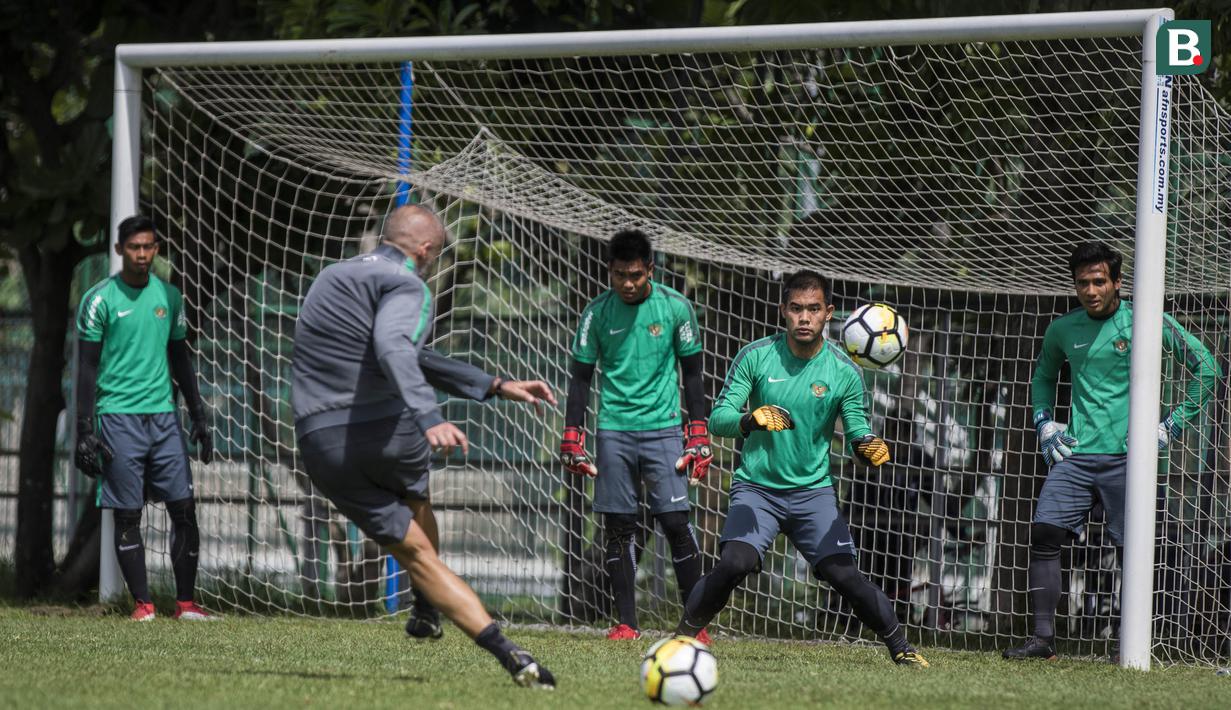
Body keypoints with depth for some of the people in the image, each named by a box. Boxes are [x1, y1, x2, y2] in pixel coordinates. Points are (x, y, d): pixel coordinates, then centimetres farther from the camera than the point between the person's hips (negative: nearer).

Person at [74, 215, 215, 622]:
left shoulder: (169, 296, 10)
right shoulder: (100, 300, -4)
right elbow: (87, 369, -3)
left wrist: (199, 416, 14)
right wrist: (86, 431, -9)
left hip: (164, 415, 4)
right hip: (119, 417, -4)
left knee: (184, 508, -2)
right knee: (128, 515, -2)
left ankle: (186, 603, 4)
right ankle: (142, 603, 4)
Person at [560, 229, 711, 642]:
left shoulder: (675, 307, -1)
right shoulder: (597, 313, 1)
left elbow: (691, 373, 6)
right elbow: (581, 377, 8)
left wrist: (699, 435, 2)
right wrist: (572, 437, 2)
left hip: (663, 426, -1)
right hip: (614, 429, 1)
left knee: (675, 521, -9)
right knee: (618, 526, 0)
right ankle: (626, 622, 6)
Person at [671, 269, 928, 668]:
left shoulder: (844, 372, -2)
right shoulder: (756, 356, -4)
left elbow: (857, 433, 1)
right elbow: (718, 418, -7)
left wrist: (869, 447, -23)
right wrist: (750, 420, -29)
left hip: (813, 491, 1)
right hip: (756, 488, -1)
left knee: (844, 574, -12)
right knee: (735, 563, -23)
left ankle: (901, 648, 5)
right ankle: (682, 636, -4)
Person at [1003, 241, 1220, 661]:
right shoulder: (1063, 330, 10)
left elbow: (1206, 367, 2)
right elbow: (1043, 375, 31)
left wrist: (1174, 425, -2)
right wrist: (1044, 422, 15)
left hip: (1127, 456, -4)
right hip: (1076, 454, 4)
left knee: (1131, 551, -4)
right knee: (1044, 532, -10)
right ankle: (1043, 638, -7)